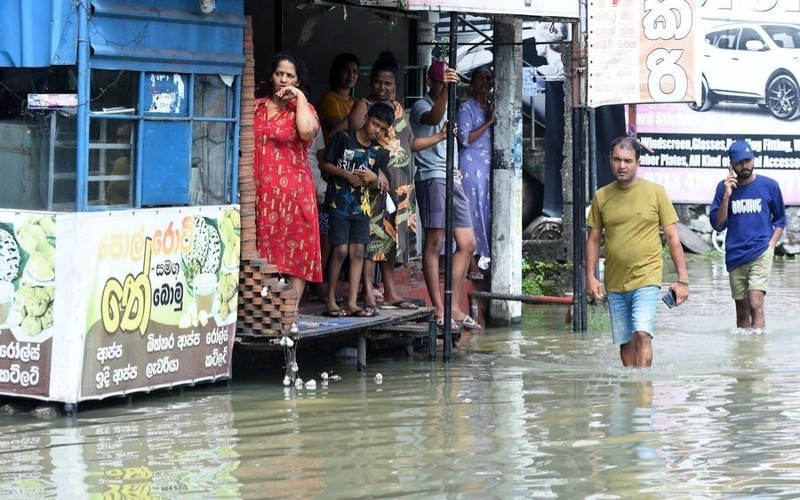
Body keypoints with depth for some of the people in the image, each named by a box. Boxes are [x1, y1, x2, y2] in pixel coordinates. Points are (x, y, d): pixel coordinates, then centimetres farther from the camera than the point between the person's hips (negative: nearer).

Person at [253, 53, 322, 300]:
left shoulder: (302, 108, 4)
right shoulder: (255, 107, 14)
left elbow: (307, 131, -19)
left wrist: (300, 97, -10)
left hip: (292, 192, -3)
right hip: (259, 191, 3)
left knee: (294, 254, -2)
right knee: (261, 254, 3)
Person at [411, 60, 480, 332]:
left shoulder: (448, 107, 24)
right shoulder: (421, 106, -3)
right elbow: (433, 118, -27)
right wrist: (445, 89, -41)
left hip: (452, 179, 9)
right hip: (432, 177, -9)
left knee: (467, 244, 6)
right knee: (434, 243, -9)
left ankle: (454, 307, 11)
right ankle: (439, 310, -10)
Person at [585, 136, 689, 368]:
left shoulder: (655, 192, -1)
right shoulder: (601, 196, 6)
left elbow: (672, 237, 0)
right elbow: (593, 239, 11)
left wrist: (682, 279, -4)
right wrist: (590, 276, -1)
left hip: (646, 278, -3)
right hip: (615, 283, 3)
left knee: (642, 334, -18)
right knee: (625, 342, 9)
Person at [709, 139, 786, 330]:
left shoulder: (769, 186, 0)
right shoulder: (724, 187, 2)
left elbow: (780, 219, 12)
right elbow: (718, 225, -2)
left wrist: (771, 244, -2)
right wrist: (726, 196, -13)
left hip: (760, 252, -3)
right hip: (735, 256, 3)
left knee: (755, 304, -17)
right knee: (741, 311, 11)